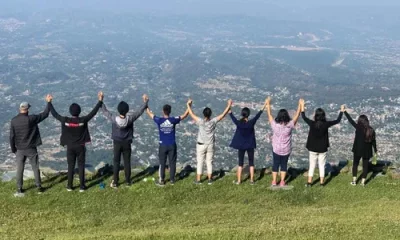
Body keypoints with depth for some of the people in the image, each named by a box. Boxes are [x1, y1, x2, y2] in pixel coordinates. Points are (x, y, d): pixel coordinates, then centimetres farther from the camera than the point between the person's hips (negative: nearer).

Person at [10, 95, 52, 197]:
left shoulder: (14, 121, -5)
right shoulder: (31, 118, -15)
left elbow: (11, 136, -1)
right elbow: (44, 114, -9)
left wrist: (13, 149, 9)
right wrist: (48, 102, 0)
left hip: (20, 149, 3)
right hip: (31, 149, -2)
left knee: (19, 169, 11)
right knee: (35, 168, 9)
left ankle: (19, 189, 16)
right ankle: (39, 187, 14)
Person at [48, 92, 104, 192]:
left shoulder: (65, 120, -13)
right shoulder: (83, 120, -16)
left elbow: (54, 114, -3)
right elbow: (93, 112, -11)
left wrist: (49, 103, 8)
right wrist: (100, 101, -7)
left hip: (70, 147, 1)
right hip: (80, 147, -1)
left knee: (71, 166, 11)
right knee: (81, 166, 6)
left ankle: (69, 186, 17)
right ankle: (82, 186, 10)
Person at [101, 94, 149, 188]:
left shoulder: (114, 119, -19)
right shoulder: (130, 118, -18)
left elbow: (105, 112, -4)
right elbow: (140, 111, -6)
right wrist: (146, 101, 7)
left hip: (117, 143, 0)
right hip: (127, 143, 1)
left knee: (116, 162, 8)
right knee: (127, 162, 11)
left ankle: (115, 182, 10)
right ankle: (128, 181, 19)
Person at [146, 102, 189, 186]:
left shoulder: (159, 120, -13)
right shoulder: (173, 120, -12)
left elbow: (149, 113, 0)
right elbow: (184, 115, 0)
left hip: (163, 145, -1)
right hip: (172, 145, 1)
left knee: (162, 163, 8)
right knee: (172, 163, 11)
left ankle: (161, 181, 14)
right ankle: (172, 180, 19)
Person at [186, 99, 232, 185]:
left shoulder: (201, 122, -17)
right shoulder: (213, 121, -11)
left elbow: (191, 114, -8)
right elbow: (223, 114, -3)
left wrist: (189, 105, 4)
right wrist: (229, 105, 6)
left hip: (201, 145, -2)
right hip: (210, 145, 2)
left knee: (200, 162, 5)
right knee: (209, 162, 11)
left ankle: (198, 179, 9)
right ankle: (210, 179, 14)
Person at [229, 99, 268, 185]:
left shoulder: (238, 123, -14)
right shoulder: (251, 123, -16)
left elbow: (232, 116, 0)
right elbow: (258, 114, -8)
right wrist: (265, 104, 0)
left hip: (241, 146, 1)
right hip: (250, 145, -1)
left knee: (240, 163, 9)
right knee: (251, 162, 10)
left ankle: (238, 181, 10)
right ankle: (252, 180, 12)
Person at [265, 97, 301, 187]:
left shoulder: (275, 125, -17)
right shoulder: (289, 125, -18)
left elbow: (269, 114, -5)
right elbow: (297, 115, -8)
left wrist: (268, 103, 5)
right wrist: (299, 105, 1)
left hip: (276, 149, 0)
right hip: (286, 150, 0)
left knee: (275, 164, 14)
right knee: (284, 165, 15)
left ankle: (274, 181, 17)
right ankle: (282, 182, 16)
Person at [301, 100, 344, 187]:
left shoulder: (312, 124, -16)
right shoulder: (326, 124, -15)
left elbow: (304, 117, 1)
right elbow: (337, 121, -2)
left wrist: (302, 107, 10)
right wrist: (341, 111, 11)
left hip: (313, 148, 0)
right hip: (323, 149, 0)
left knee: (312, 166, 11)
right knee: (322, 166, 12)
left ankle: (309, 182, 13)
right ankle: (321, 182, 17)